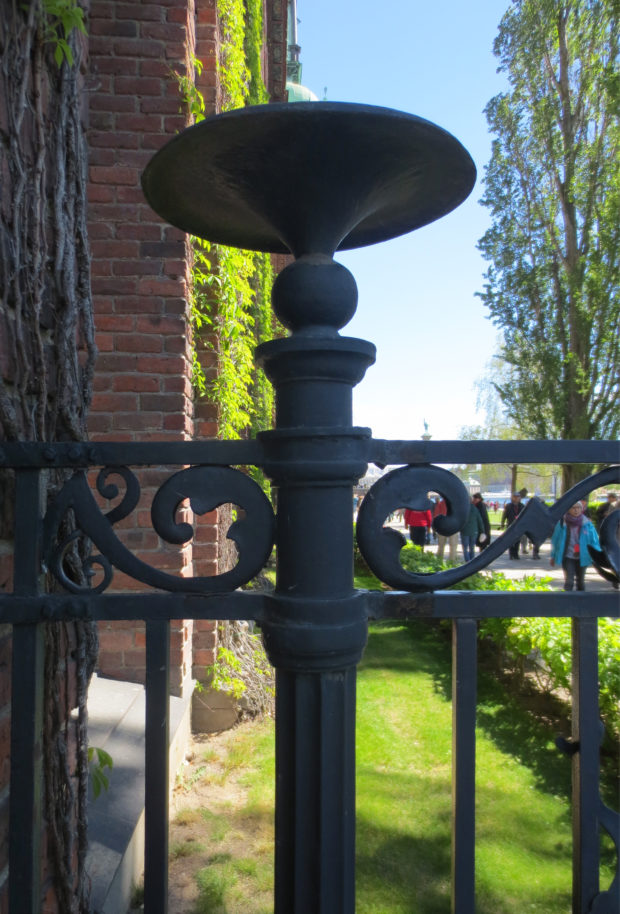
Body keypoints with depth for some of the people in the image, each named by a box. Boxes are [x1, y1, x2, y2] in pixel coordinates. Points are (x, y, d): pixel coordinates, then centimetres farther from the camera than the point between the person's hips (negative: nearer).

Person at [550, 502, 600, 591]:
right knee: (569, 581, -10)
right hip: (567, 557, -2)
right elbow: (555, 540, 2)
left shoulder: (587, 524, -5)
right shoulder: (562, 523, -7)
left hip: (582, 558, 2)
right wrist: (553, 556, 7)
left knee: (580, 581, 16)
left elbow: (594, 541, -2)